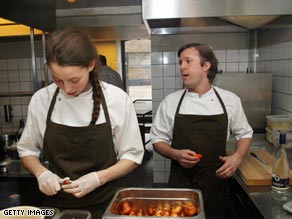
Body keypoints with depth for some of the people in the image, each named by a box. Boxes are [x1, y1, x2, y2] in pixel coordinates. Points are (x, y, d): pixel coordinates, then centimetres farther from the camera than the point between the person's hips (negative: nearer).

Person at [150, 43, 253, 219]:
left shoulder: (230, 100, -3)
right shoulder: (170, 102, -5)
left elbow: (245, 134, 9)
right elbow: (158, 140, 2)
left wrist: (237, 157, -9)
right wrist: (175, 154, -17)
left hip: (216, 182, 1)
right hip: (181, 183, 0)